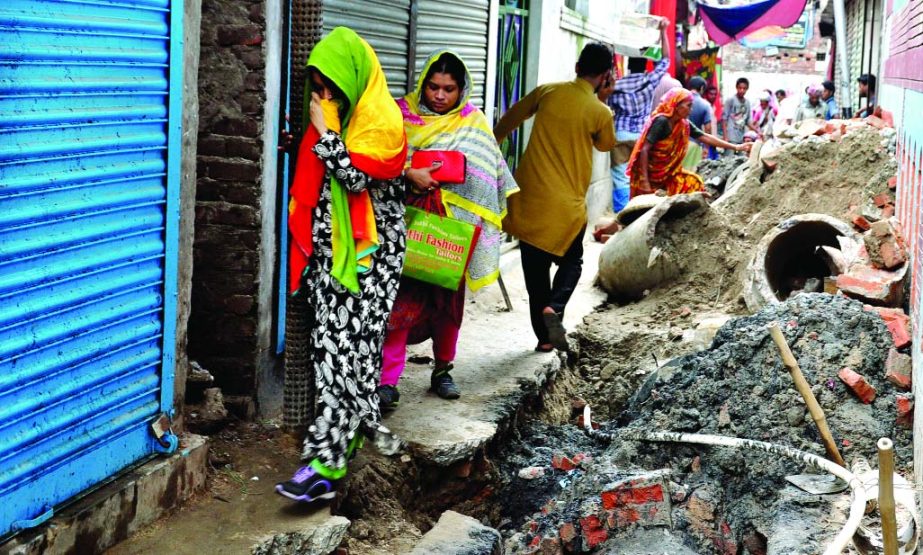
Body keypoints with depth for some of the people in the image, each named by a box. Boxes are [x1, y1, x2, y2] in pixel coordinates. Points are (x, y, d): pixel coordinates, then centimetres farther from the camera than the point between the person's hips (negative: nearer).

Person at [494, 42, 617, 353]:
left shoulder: (548, 92, 1)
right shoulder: (600, 112, -7)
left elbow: (511, 118, 15)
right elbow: (606, 144, 15)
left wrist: (492, 142, 32)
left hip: (530, 197, 2)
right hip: (567, 204, -2)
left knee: (535, 268, 12)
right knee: (571, 261, 18)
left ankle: (544, 335, 15)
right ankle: (554, 307, -9)